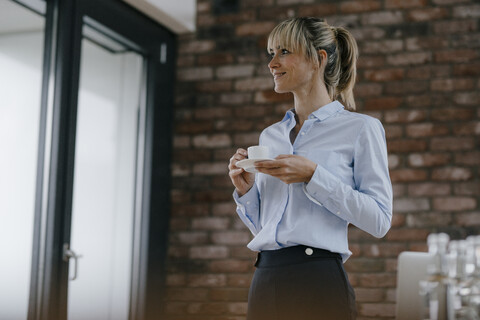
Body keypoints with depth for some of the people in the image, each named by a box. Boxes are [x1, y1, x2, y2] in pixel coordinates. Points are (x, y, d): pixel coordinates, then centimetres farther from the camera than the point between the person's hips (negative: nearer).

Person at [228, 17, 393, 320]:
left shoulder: (360, 128, -1)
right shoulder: (270, 136, 16)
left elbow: (380, 220, -10)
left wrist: (313, 176, -16)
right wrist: (245, 190, 0)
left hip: (318, 283, -5)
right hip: (265, 282, 6)